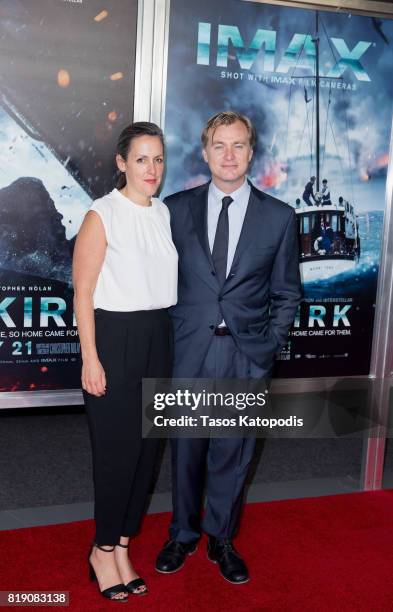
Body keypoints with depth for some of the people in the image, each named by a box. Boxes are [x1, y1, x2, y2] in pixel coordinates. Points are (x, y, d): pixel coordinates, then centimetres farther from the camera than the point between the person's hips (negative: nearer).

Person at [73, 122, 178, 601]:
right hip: (114, 338, -6)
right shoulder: (101, 215, -9)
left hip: (158, 338, 6)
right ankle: (104, 550, 23)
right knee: (117, 448, 1)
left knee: (146, 445, 11)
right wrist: (90, 359, -14)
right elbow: (83, 292, -10)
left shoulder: (164, 213, 8)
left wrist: (167, 338, 8)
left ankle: (121, 545, 28)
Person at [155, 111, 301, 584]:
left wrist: (269, 346, -1)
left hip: (247, 355, 0)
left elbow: (286, 293, 6)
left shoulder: (279, 217, 2)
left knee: (233, 452, 12)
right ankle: (183, 535, 35)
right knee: (186, 448, 13)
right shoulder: (176, 208, 2)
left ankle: (221, 538, 33)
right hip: (188, 350, 1)